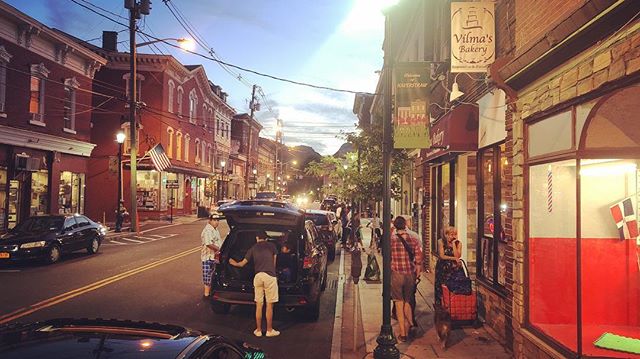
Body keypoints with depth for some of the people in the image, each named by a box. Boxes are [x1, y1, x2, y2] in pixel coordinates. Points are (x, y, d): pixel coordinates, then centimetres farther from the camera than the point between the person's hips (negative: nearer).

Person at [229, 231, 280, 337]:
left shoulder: (253, 248, 15)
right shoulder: (271, 246, 10)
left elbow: (242, 264, 18)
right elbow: (274, 262, 14)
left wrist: (234, 263, 39)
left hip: (258, 276, 3)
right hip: (270, 276, -2)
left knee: (258, 305, 11)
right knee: (269, 305, 5)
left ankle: (258, 330, 19)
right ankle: (269, 330, 13)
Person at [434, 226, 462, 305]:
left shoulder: (458, 243, -1)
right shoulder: (441, 242, -3)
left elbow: (457, 256, -13)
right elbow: (441, 256, -9)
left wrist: (453, 243, -14)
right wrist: (453, 258, -16)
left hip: (454, 269, 0)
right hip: (442, 269, 0)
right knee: (441, 288, 1)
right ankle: (440, 304, 13)